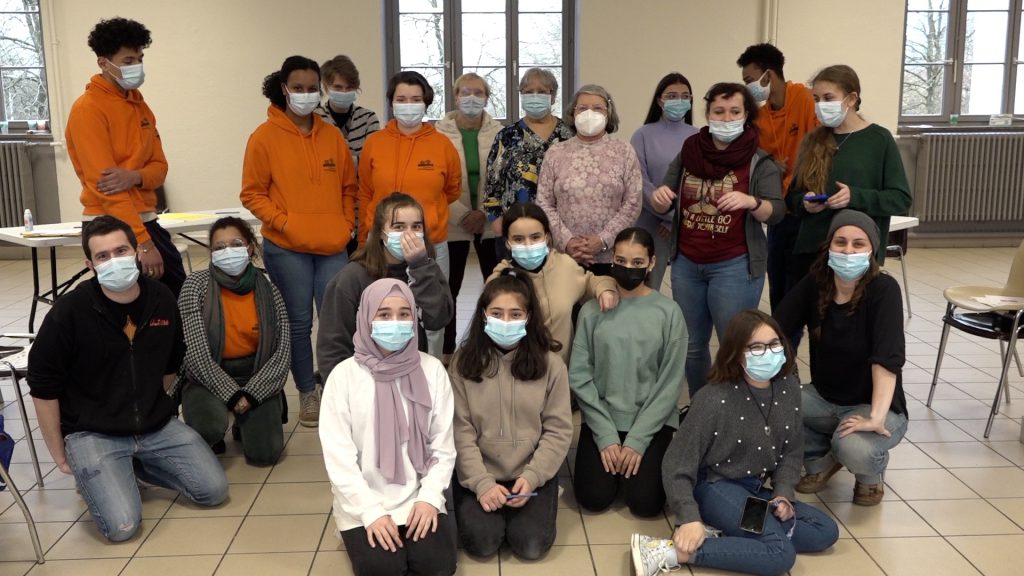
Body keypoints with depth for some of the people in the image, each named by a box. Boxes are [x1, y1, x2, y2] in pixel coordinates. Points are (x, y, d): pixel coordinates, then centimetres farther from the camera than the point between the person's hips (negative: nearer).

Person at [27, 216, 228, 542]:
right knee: (122, 526, -19)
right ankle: (88, 474, 12)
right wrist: (60, 458, -2)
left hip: (158, 426, 4)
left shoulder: (162, 300, -3)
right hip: (93, 433, -4)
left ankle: (137, 465, 18)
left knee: (214, 490, -5)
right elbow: (43, 389, -7)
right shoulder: (69, 313, -16)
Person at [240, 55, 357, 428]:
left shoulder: (332, 137, 9)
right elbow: (252, 194, -4)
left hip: (332, 246, 3)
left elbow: (348, 187, 16)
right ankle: (307, 393, 21)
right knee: (299, 322, 6)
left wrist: (347, 223, 3)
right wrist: (284, 223, -13)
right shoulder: (265, 137, -4)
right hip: (286, 248, -3)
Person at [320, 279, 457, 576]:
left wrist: (430, 497, -10)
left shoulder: (432, 370, -1)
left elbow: (443, 443, 3)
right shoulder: (344, 375, -7)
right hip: (364, 505, -1)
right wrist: (371, 511, -14)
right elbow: (338, 455, -8)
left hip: (419, 499, 1)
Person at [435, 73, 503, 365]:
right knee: (449, 288, 5)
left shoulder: (499, 133, 0)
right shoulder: (439, 133, -3)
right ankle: (447, 351, 17)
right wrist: (462, 215, -13)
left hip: (490, 221, 1)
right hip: (451, 222, -1)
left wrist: (484, 213, -11)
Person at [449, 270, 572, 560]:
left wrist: (531, 477, -14)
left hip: (531, 473, 0)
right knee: (482, 543, -17)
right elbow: (461, 431, -6)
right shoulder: (463, 362, -4)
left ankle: (542, 496, 15)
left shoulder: (550, 364, -3)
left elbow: (558, 430, -3)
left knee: (530, 545, -15)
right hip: (479, 473, 0)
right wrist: (482, 483, -15)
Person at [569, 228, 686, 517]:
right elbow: (579, 376, -5)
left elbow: (670, 383, -6)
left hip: (653, 422, 0)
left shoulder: (668, 312, -5)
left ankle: (640, 455, 18)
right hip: (602, 420, 1)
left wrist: (638, 439, -12)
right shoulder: (593, 310, -3)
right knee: (594, 498, -12)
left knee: (646, 502, -14)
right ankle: (609, 448, 19)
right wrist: (606, 435, -11)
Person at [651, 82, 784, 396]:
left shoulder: (759, 162, -5)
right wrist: (659, 197, -14)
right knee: (692, 345, 14)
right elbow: (665, 206, 9)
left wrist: (750, 201, -32)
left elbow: (776, 212, -12)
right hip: (686, 263, 4)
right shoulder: (688, 153, 5)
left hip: (735, 266, -4)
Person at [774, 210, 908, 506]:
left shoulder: (883, 290, -20)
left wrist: (876, 418, -39)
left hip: (872, 405, -5)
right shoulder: (814, 283, -7)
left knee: (854, 449, -37)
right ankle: (820, 460, 8)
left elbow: (887, 359, -29)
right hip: (823, 398, 5)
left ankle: (872, 474, 5)